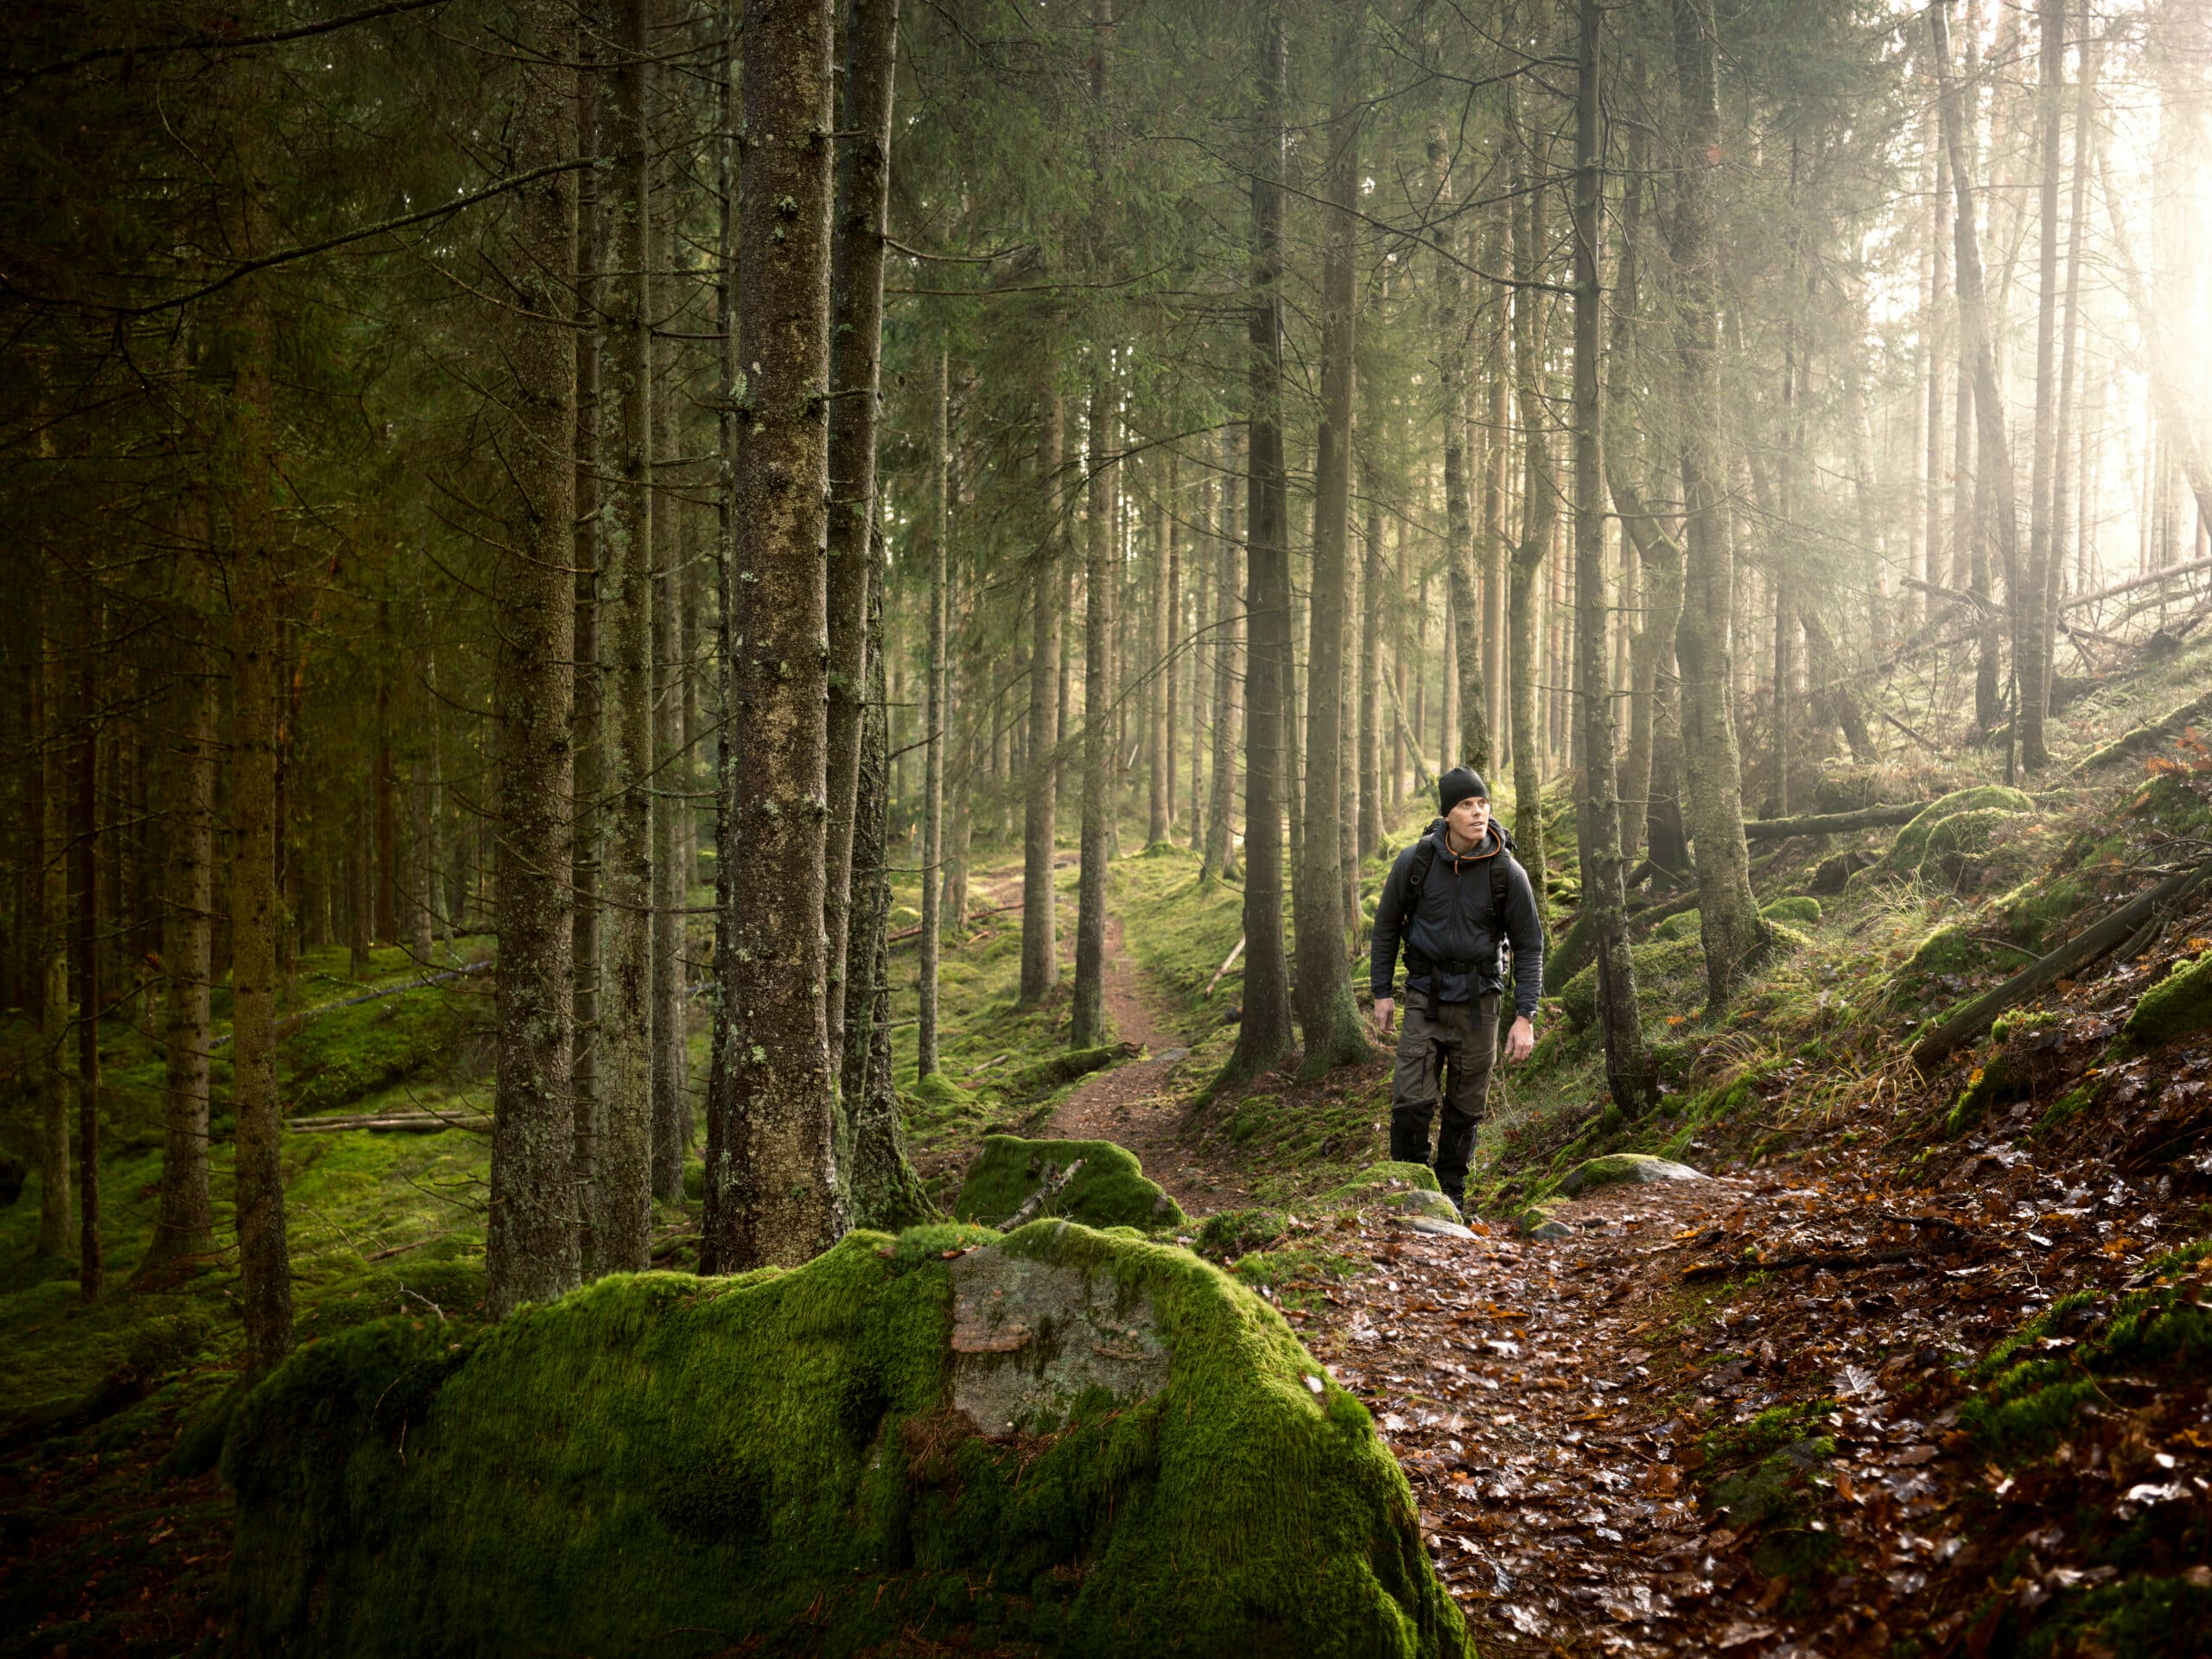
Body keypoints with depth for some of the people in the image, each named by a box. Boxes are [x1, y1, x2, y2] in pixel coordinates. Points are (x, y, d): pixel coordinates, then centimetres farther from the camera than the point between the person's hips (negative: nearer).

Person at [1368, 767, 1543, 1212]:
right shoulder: (1415, 861, -8)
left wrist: (1525, 1017, -9)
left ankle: (1450, 1190, 22)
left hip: (1478, 1000, 0)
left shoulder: (1507, 872, -10)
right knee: (1411, 1099, -9)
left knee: (1466, 1106, 7)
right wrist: (1381, 992, 6)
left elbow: (1529, 946, -3)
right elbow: (1387, 925, 6)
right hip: (1424, 995, 0)